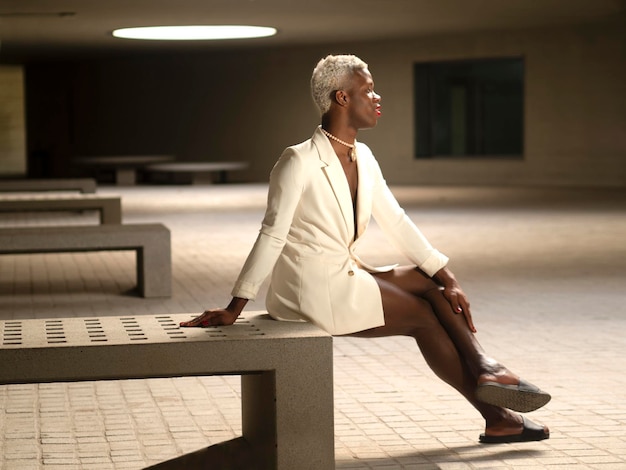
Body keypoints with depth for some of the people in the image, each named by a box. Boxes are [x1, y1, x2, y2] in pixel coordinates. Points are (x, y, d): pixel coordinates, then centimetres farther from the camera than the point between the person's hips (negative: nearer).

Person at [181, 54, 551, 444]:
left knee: (430, 284, -3)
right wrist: (234, 309, -21)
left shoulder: (363, 157, 6)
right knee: (424, 315, -4)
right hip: (313, 291, -8)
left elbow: (395, 222, 7)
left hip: (346, 276, 8)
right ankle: (496, 416, 9)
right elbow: (271, 237, -21)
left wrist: (447, 277, 1)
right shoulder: (299, 161, -19)